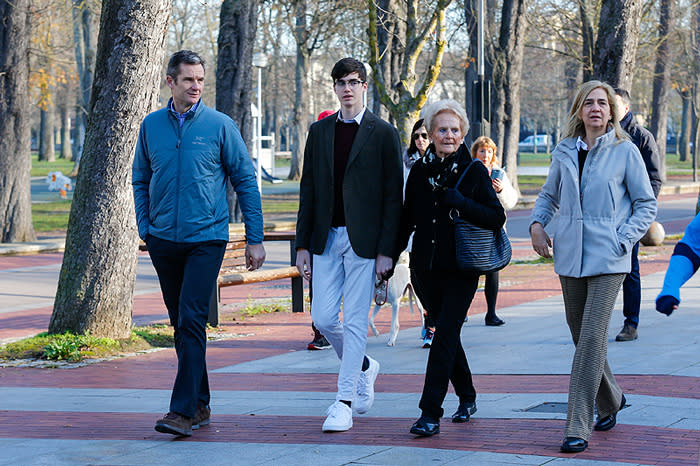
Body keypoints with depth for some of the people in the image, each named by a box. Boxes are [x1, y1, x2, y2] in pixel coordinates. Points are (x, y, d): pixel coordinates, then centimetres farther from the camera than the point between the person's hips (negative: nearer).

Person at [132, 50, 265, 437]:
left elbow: (245, 181, 0)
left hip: (206, 238, -4)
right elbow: (141, 180, 16)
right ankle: (201, 404, 21)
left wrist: (255, 239, -2)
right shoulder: (151, 125, 6)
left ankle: (183, 410, -13)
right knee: (179, 323, 10)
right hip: (164, 241, 4)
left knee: (192, 321, -14)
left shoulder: (221, 126, -3)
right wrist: (144, 228, 4)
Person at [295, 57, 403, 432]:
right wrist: (303, 245, 6)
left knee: (355, 322, -5)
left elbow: (393, 196, -4)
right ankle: (363, 367, 30)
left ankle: (344, 402, -1)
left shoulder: (383, 134, -2)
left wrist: (386, 251, -10)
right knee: (323, 318, 3)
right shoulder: (319, 132, 10)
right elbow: (308, 191, 11)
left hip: (364, 241, -4)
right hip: (327, 239, 4)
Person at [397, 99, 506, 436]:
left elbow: (497, 218, -9)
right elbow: (406, 220, 14)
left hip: (462, 269, -4)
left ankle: (430, 413, -12)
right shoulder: (420, 171, 7)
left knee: (446, 334, -11)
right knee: (446, 334, 13)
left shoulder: (475, 171, -4)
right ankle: (467, 398, 32)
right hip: (427, 268, 4)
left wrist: (460, 203, -20)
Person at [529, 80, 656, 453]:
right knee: (580, 335, 12)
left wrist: (623, 240, -8)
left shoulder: (625, 152, -2)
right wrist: (537, 224, 6)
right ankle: (610, 401, 36)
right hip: (570, 255, 5)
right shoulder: (564, 153, 8)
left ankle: (577, 428, -11)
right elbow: (549, 195, 23)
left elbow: (646, 204, 3)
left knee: (591, 337, -13)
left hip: (607, 259, -5)